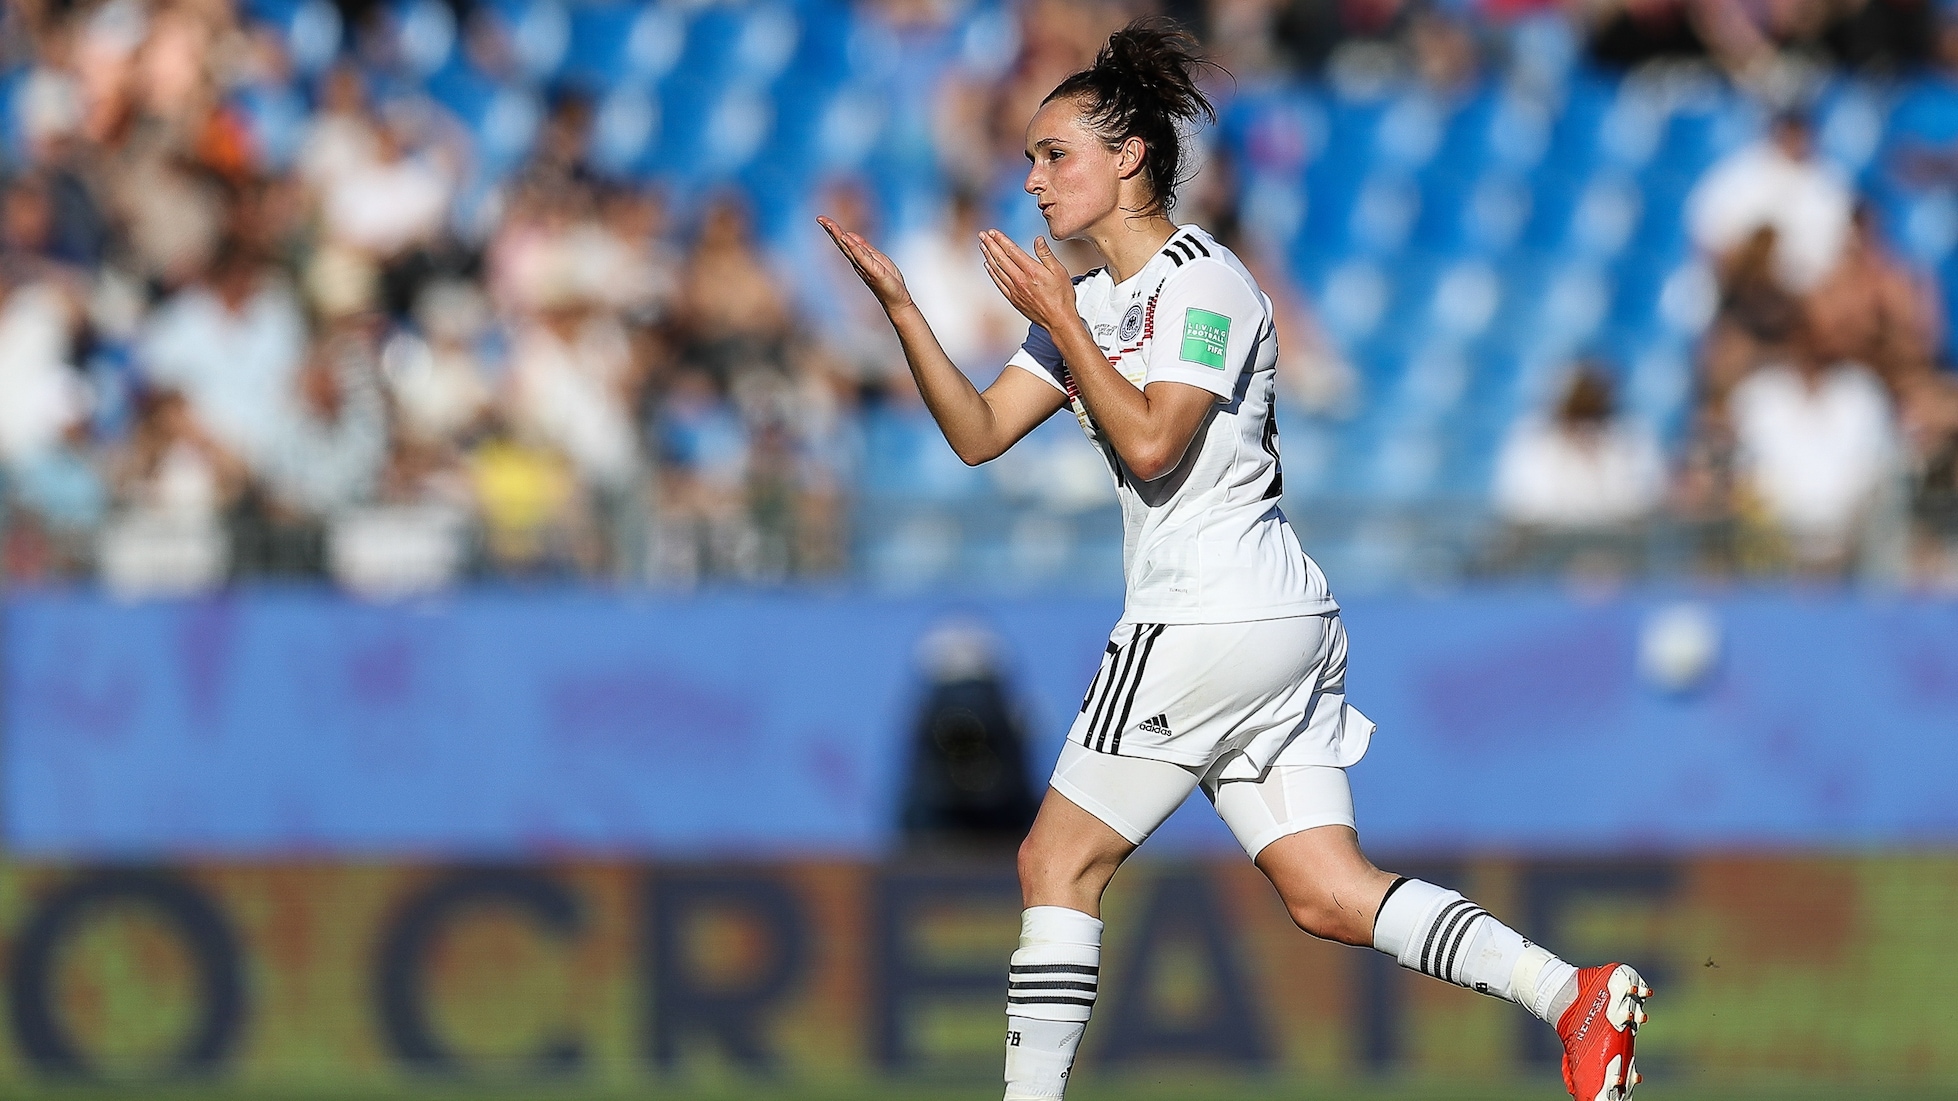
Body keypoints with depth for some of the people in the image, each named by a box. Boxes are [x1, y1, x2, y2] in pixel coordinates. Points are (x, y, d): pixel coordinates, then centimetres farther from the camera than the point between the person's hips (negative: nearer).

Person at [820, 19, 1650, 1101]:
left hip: (1211, 616, -9)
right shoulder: (1094, 299, 18)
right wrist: (900, 305, 5)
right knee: (1326, 894, 0)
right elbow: (978, 433, 14)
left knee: (1058, 861, -2)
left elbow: (1151, 443, -20)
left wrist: (1060, 324, -17)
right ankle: (1572, 993, -11)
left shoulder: (1203, 283, -9)